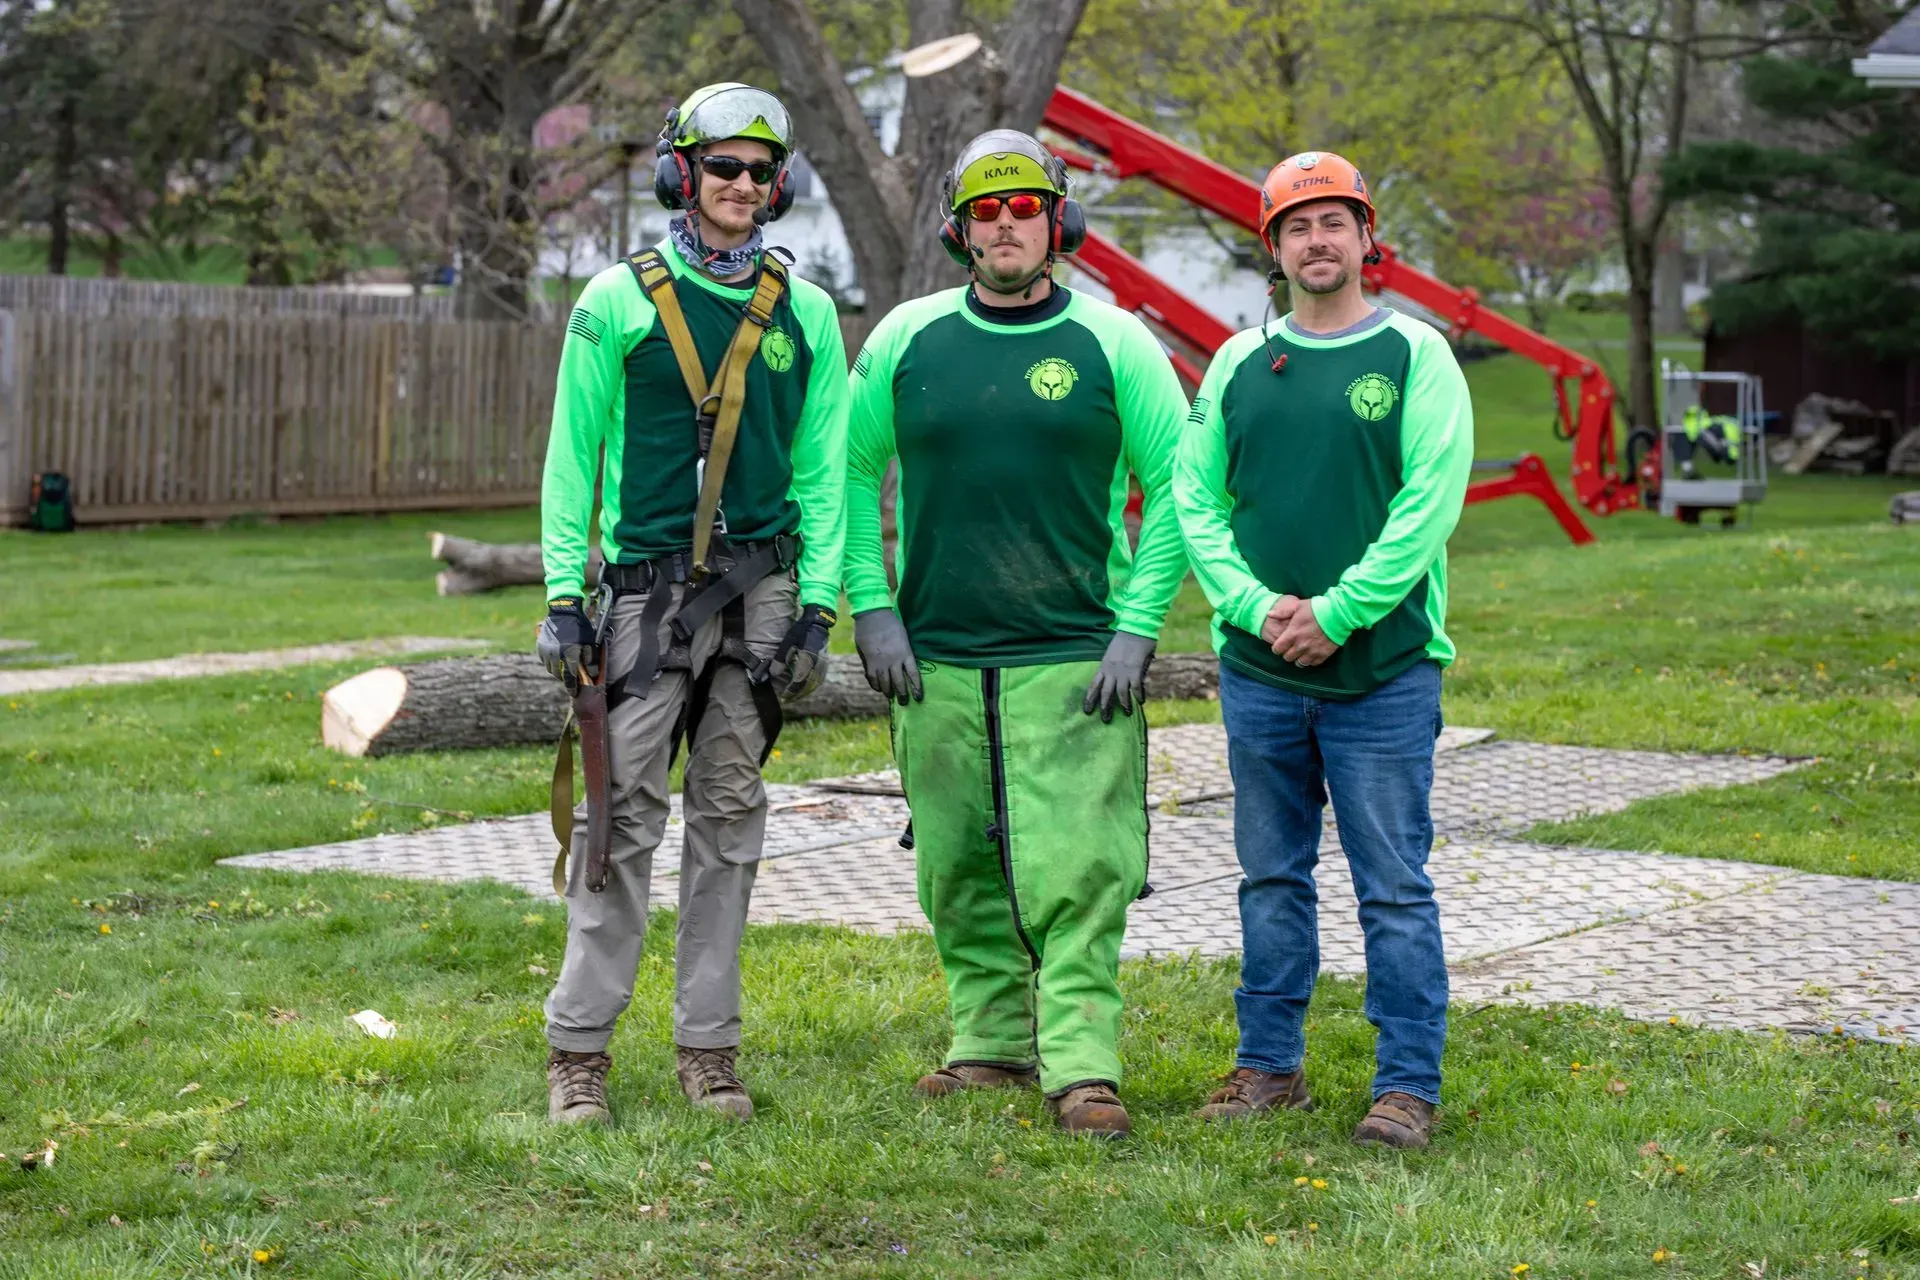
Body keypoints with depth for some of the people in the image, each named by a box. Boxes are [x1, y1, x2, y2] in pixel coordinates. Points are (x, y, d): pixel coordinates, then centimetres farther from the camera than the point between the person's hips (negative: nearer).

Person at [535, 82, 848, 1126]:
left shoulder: (804, 313, 9)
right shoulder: (619, 300, 2)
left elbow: (824, 469, 10)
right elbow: (572, 455, 2)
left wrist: (817, 600, 2)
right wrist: (562, 594, -4)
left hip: (761, 584, 3)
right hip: (649, 581, -3)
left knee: (730, 814, 6)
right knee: (624, 812, -6)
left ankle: (708, 1046, 13)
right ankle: (578, 1048, 0)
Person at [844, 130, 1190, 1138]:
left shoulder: (1115, 344, -1)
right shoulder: (905, 340, 5)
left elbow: (1174, 489, 2)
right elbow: (852, 473, 13)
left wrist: (1138, 630, -5)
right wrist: (871, 607, 3)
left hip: (1073, 658, -3)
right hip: (937, 659, 3)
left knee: (1075, 869, -9)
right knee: (959, 868, 9)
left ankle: (1082, 1065, -7)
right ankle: (990, 1040, 23)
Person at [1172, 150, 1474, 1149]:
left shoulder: (1415, 356, -1)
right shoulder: (1239, 363, 9)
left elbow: (1430, 502, -10)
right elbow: (1194, 498, 6)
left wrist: (1337, 613, -15)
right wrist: (1258, 605, -9)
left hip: (1383, 668, -4)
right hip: (1258, 671, 4)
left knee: (1394, 888, -1)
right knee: (1271, 880, 12)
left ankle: (1408, 1083, 6)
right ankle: (1269, 1064, 22)